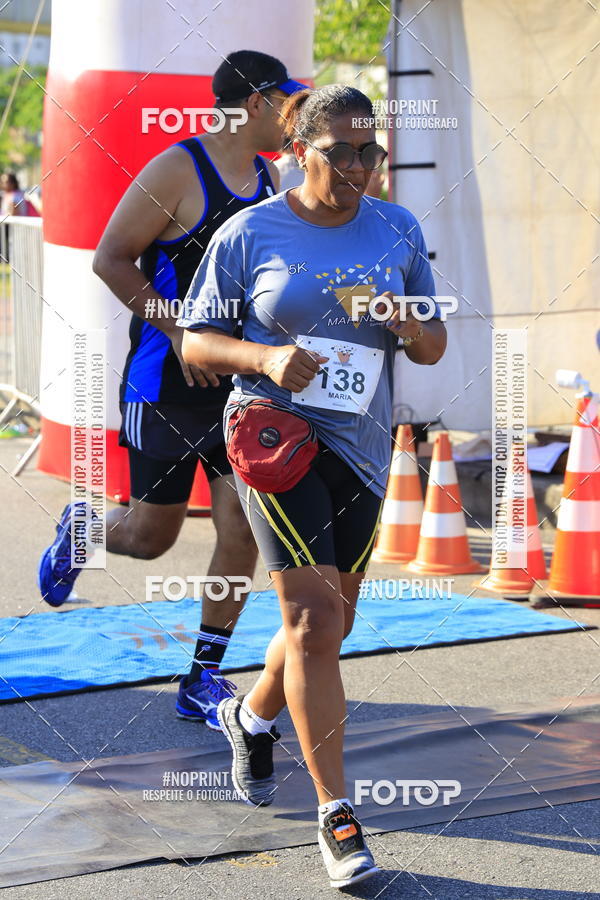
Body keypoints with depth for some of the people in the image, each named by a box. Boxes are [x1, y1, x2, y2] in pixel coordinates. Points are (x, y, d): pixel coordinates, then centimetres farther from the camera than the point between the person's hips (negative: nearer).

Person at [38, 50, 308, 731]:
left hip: (238, 385, 6)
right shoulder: (176, 172, -13)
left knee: (242, 527, -4)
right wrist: (179, 332, -19)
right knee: (151, 536, 2)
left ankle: (202, 683, 7)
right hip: (164, 386, -6)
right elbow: (111, 260, -13)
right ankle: (79, 532, 38)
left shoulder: (268, 177, 10)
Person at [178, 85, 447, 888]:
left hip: (361, 446, 5)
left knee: (327, 624, 14)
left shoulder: (398, 231, 8)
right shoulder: (250, 233, -3)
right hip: (275, 431, -5)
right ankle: (336, 815, -8)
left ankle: (252, 715, 46)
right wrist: (266, 356, -18)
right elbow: (196, 340, 1)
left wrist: (413, 327, -12)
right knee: (313, 616, -14)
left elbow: (433, 348, 12)